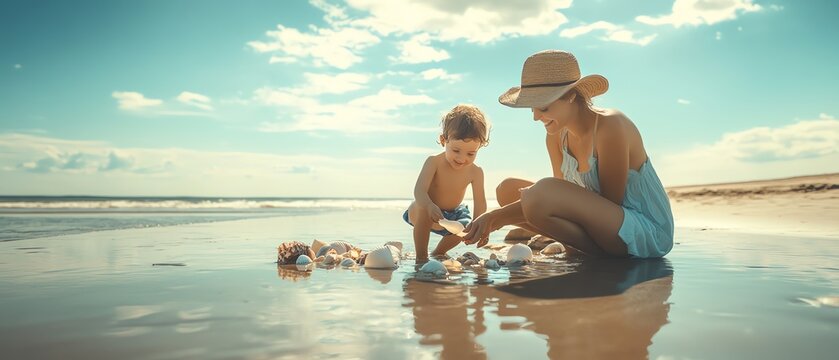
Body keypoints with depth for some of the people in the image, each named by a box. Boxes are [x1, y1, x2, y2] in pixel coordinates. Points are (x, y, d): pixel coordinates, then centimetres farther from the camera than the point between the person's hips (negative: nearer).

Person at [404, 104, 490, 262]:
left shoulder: (475, 172, -18)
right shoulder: (434, 162, -27)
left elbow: (480, 203, -20)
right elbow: (419, 191, -38)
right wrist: (430, 206, -60)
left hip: (453, 214, 5)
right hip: (423, 212, -4)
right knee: (423, 209, -35)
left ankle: (438, 253, 12)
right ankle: (421, 256, -21)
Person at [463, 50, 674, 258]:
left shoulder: (610, 127, -21)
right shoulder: (556, 136, 2)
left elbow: (610, 201, -18)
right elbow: (565, 198, 1)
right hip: (607, 226, 8)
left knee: (542, 194, -32)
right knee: (508, 190, 6)